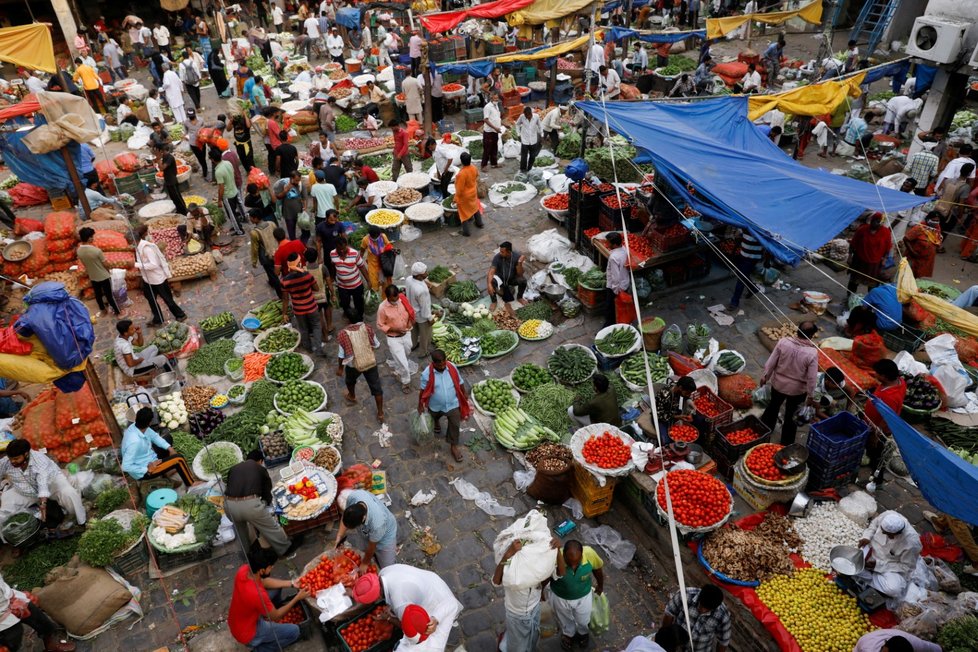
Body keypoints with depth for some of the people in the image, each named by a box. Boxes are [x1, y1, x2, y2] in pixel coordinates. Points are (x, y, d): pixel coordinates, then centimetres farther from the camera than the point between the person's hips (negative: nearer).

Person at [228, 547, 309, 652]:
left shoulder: (244, 569, -19)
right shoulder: (257, 594, -39)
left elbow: (264, 581, 3)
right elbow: (275, 616, -19)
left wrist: (291, 583, -3)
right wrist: (297, 598, -12)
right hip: (247, 633, -8)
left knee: (276, 588, 10)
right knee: (294, 631, -6)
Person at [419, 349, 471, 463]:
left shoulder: (452, 368, -20)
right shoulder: (427, 373, -27)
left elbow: (460, 383, -5)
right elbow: (423, 390, -13)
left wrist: (466, 397, 5)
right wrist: (420, 405, -4)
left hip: (452, 404, 0)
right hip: (436, 406, 0)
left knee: (454, 425, 8)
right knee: (434, 418, 31)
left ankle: (454, 446, 31)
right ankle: (436, 422, 68)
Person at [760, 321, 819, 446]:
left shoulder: (783, 342, -20)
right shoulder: (812, 352, -26)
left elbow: (771, 362, -10)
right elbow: (812, 377, -18)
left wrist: (765, 376, 6)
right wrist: (811, 395, -4)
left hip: (778, 383, 2)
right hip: (798, 389, -2)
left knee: (773, 406, 28)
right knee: (791, 415, 19)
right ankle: (786, 443, 36)